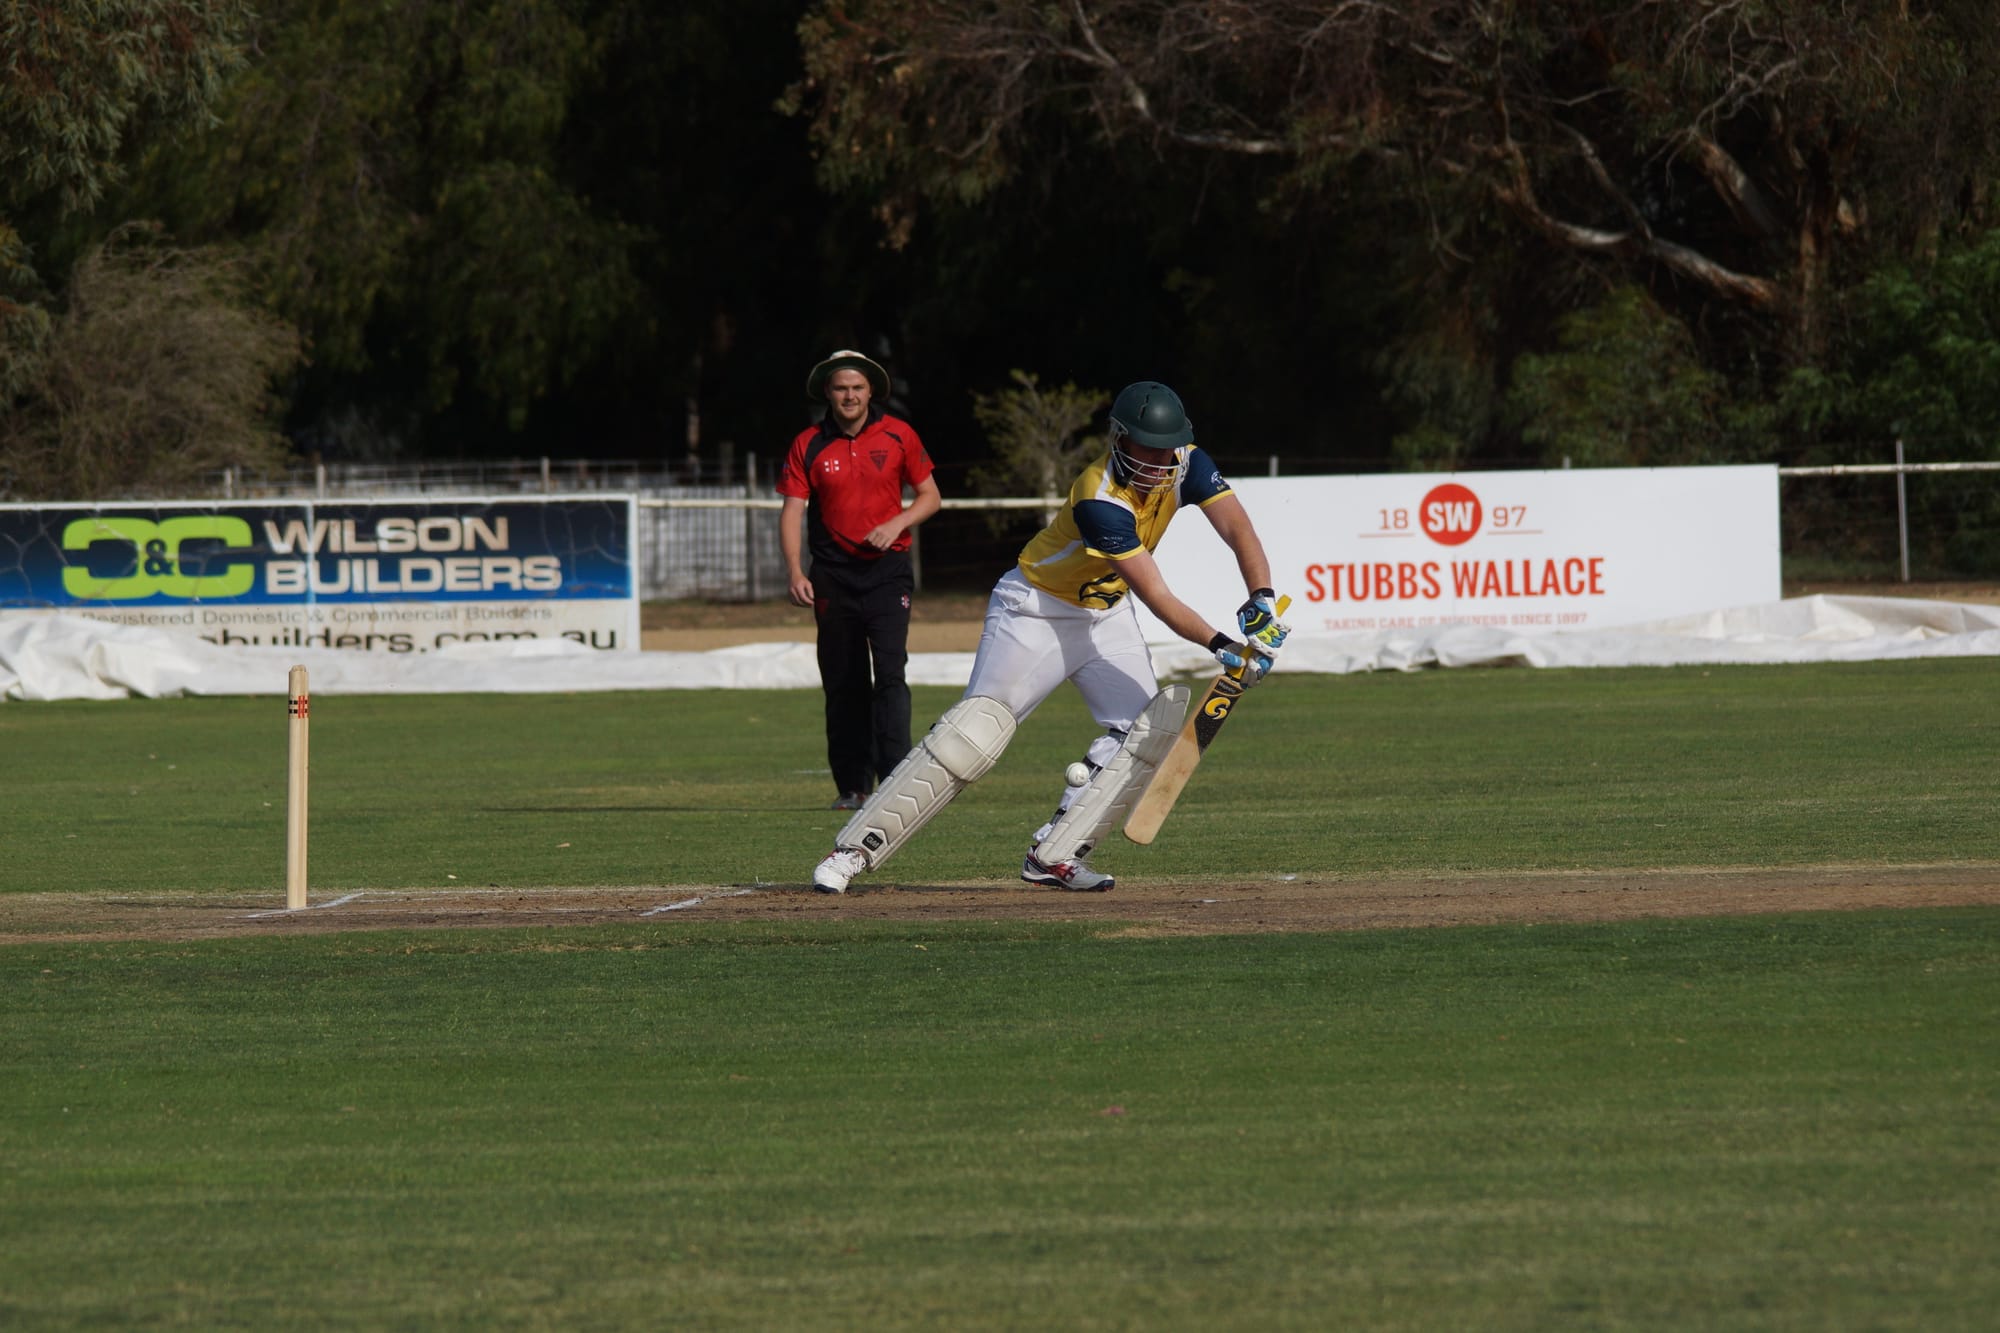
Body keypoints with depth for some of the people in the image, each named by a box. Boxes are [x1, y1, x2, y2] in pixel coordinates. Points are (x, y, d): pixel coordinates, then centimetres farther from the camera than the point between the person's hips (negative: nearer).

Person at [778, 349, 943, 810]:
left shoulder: (897, 435, 1)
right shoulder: (809, 445, 2)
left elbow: (930, 496, 7)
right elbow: (792, 511, -3)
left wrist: (896, 524, -12)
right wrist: (794, 572, -16)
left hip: (888, 569, -2)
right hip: (833, 573, 2)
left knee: (890, 672, -14)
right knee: (842, 683, 5)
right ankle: (852, 786, 13)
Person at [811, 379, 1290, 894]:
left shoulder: (1187, 467, -13)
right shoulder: (1099, 500, -33)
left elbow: (1239, 530, -20)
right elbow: (1156, 597, -35)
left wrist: (1262, 598, -37)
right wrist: (1220, 644, -43)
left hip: (1106, 614, 7)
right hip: (1038, 612, -7)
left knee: (1146, 728, -11)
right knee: (974, 733, -15)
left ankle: (1053, 856, -7)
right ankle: (853, 849, -11)